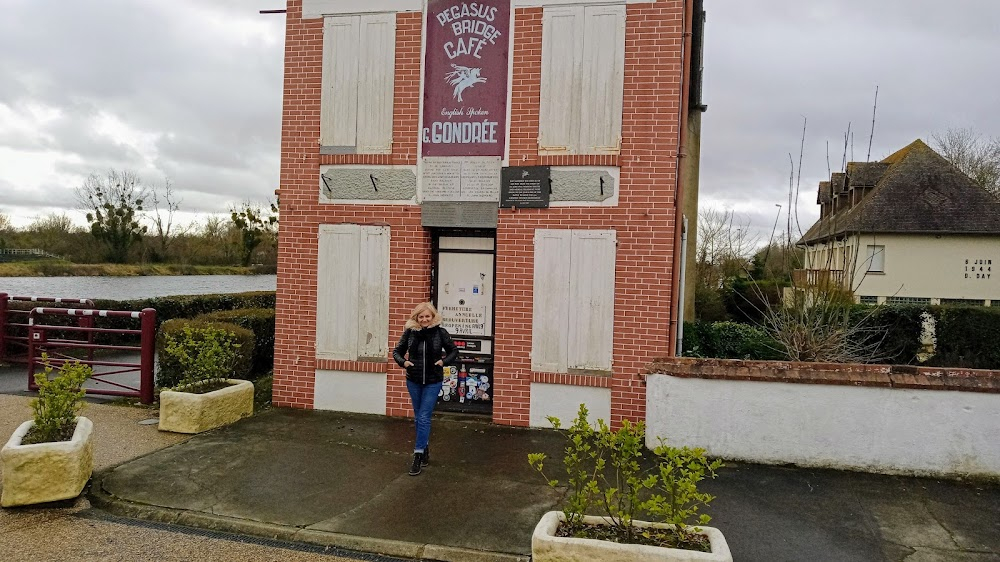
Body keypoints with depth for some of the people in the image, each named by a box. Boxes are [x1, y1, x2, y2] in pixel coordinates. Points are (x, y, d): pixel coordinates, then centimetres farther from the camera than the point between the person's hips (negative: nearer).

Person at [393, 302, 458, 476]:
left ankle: (418, 455, 0)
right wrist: (403, 362, -14)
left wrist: (444, 361, -14)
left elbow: (454, 350, 3)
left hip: (433, 382, -3)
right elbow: (397, 351, 6)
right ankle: (424, 448, 33)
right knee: (418, 417, 15)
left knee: (424, 418, -6)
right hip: (413, 381, 3)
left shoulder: (440, 332, -9)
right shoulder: (410, 332, -5)